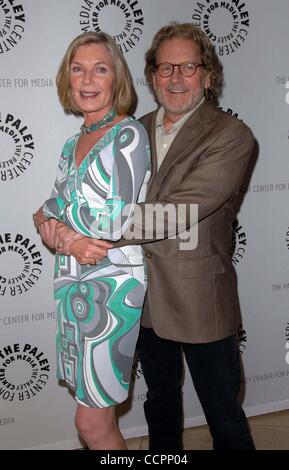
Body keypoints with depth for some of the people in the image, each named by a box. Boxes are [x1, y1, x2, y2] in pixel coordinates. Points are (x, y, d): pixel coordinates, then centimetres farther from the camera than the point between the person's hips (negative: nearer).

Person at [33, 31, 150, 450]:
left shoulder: (128, 135, -10)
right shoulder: (73, 144, 12)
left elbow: (115, 220, -18)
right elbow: (50, 216, 13)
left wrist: (48, 213, -4)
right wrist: (68, 238, -11)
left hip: (112, 284, -7)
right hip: (73, 284, 7)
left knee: (92, 422, -1)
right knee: (96, 409, 15)